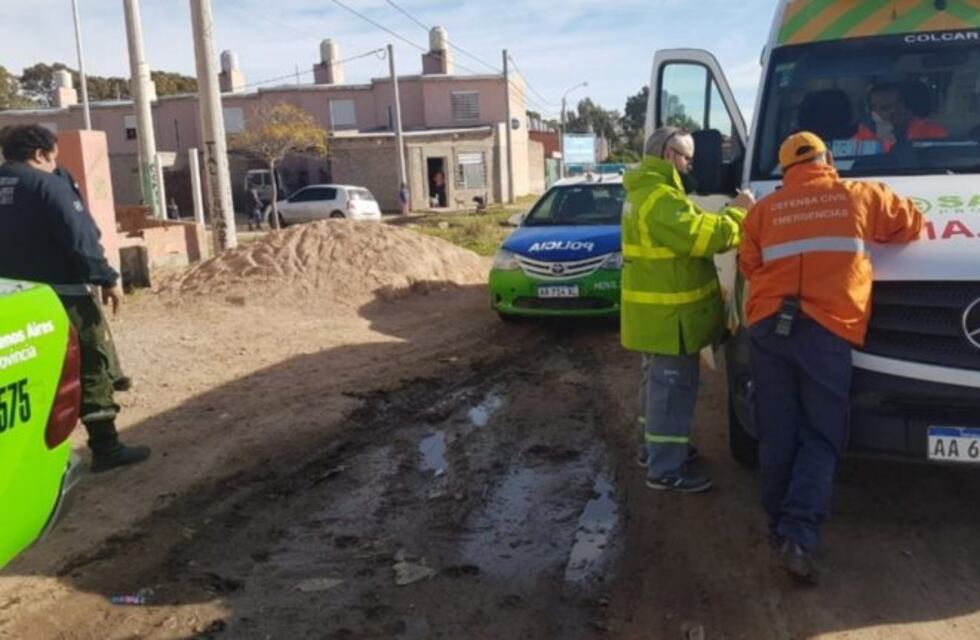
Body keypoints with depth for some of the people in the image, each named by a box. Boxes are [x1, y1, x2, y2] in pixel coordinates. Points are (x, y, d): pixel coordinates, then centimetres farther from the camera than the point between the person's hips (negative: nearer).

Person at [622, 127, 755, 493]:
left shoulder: (647, 191, 16)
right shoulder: (659, 197, -21)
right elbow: (700, 236, -25)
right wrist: (737, 214, -11)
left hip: (659, 308, 11)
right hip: (668, 311, -11)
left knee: (659, 381, 22)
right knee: (673, 386, -4)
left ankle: (655, 447, 35)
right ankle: (666, 470, 3)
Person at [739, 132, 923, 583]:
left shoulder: (764, 209, 12)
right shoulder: (860, 196, 9)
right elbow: (912, 225, 24)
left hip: (768, 326, 2)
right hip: (826, 329, -2)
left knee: (777, 435, 12)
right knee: (821, 437, 4)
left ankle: (779, 524, 21)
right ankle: (798, 534, -9)